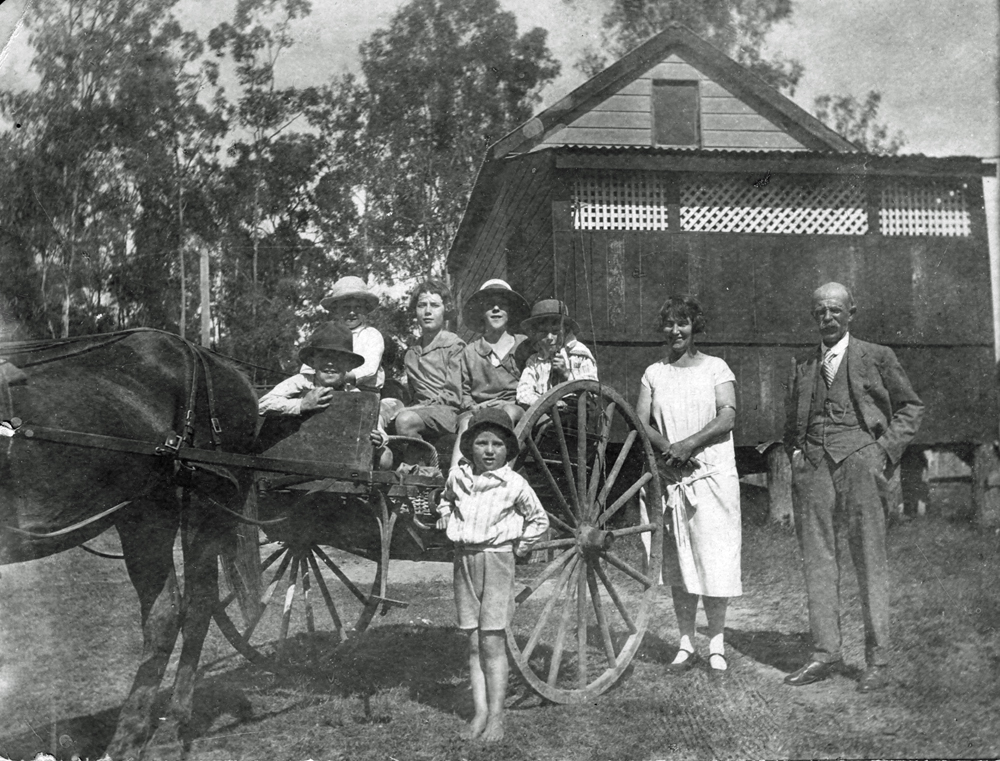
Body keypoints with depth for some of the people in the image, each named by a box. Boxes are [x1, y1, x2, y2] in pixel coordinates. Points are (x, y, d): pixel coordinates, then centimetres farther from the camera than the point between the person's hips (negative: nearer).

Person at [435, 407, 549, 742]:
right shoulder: (457, 477, 5)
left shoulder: (515, 484, -5)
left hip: (497, 560, -4)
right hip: (464, 561, 4)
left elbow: (539, 520, 7)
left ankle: (496, 716, 0)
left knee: (492, 642, -5)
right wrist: (445, 518, 10)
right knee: (473, 643, 5)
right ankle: (480, 713, 9)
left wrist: (520, 547, 2)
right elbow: (446, 500, 28)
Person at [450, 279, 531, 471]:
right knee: (467, 422, -34)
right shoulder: (470, 351, 19)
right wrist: (472, 406, -4)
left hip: (514, 407, -1)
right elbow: (464, 392, 19)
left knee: (507, 413, -38)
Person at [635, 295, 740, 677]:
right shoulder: (654, 373, 13)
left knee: (714, 560, -4)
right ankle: (686, 645, 13)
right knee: (678, 564, 5)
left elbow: (728, 415, -7)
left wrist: (687, 444, -17)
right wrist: (667, 448, -13)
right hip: (671, 477, 3)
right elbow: (640, 422, 5)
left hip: (713, 475, -3)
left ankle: (716, 647, 5)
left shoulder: (715, 368, 5)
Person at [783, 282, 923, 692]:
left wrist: (886, 451, -2)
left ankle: (877, 661, 3)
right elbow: (791, 420, 27)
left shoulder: (877, 356, 9)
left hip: (859, 458, -3)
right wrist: (795, 451, 8)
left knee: (870, 561, -2)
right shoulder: (802, 365, 19)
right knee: (817, 559, 1)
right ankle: (825, 653, 7)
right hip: (812, 463, 4)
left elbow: (910, 406, 10)